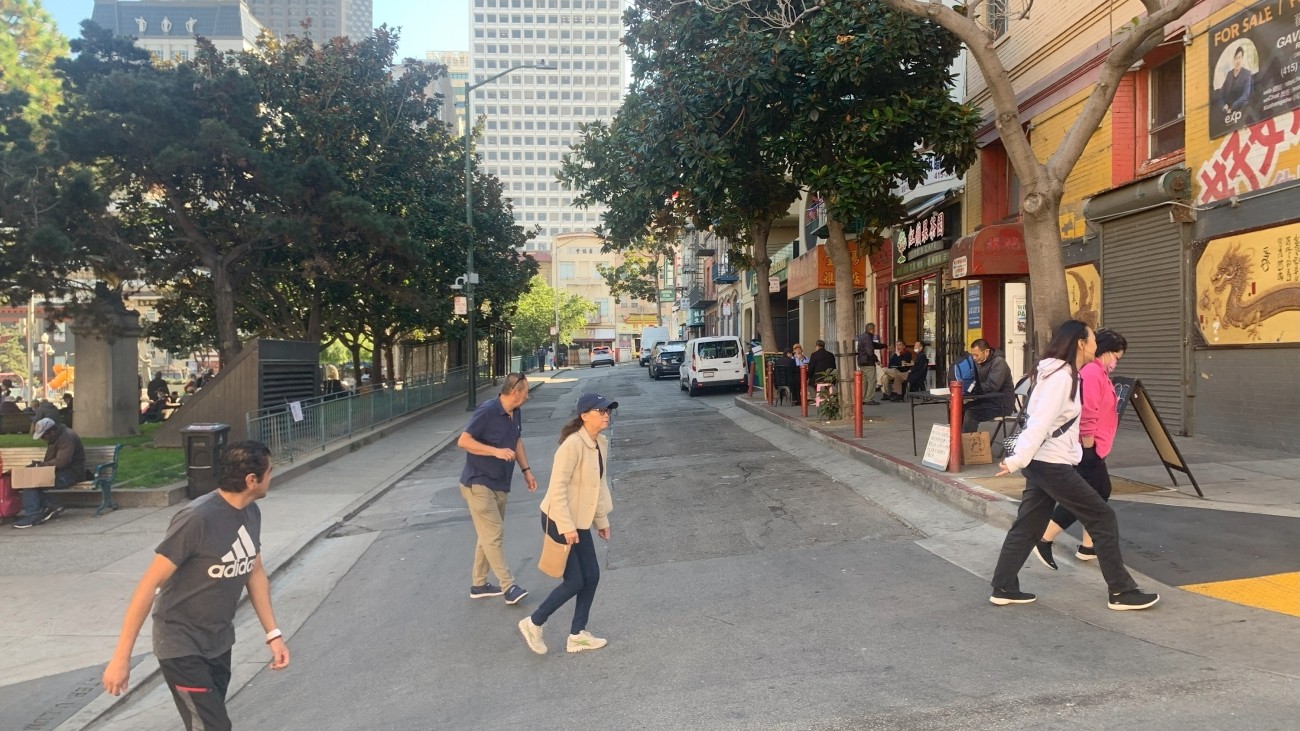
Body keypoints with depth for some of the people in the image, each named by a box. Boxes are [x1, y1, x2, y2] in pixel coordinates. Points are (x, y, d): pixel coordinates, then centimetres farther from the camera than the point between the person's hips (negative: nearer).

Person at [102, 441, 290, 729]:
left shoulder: (251, 512, -2)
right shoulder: (197, 519, -26)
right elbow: (149, 585, -22)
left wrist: (273, 634, 7)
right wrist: (121, 657, -21)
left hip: (219, 640, 7)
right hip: (182, 644, -7)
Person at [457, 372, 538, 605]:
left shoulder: (516, 413, 4)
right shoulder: (487, 411, -20)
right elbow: (463, 441, -22)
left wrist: (526, 470, 11)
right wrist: (496, 451, -28)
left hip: (500, 485, 9)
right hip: (478, 483, -8)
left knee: (489, 535, 14)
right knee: (494, 535, -9)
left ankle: (478, 584, 24)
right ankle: (509, 586, -7)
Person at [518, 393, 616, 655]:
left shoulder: (601, 443, 4)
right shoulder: (573, 444, -24)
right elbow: (557, 487, -24)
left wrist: (602, 519, 16)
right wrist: (566, 526, -23)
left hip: (580, 521, 8)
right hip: (559, 521, -8)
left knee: (591, 576, 9)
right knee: (575, 581, -2)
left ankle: (577, 635, 22)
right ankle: (533, 623, 18)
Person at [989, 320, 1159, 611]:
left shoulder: (1064, 374, 14)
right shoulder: (1061, 376, -18)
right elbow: (1040, 422, -25)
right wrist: (1018, 460, -30)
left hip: (1043, 461, 10)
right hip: (1052, 463, -10)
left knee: (1028, 525, 11)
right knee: (1103, 518, -1)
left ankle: (1003, 588, 16)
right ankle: (1121, 591, 7)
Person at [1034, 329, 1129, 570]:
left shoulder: (1098, 373, 17)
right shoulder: (1092, 373, -18)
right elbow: (1087, 413, -24)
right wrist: (1088, 446, -23)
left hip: (1093, 448, 11)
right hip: (1089, 448, -11)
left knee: (1101, 493, 15)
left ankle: (1088, 547, 21)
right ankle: (1044, 540, -6)